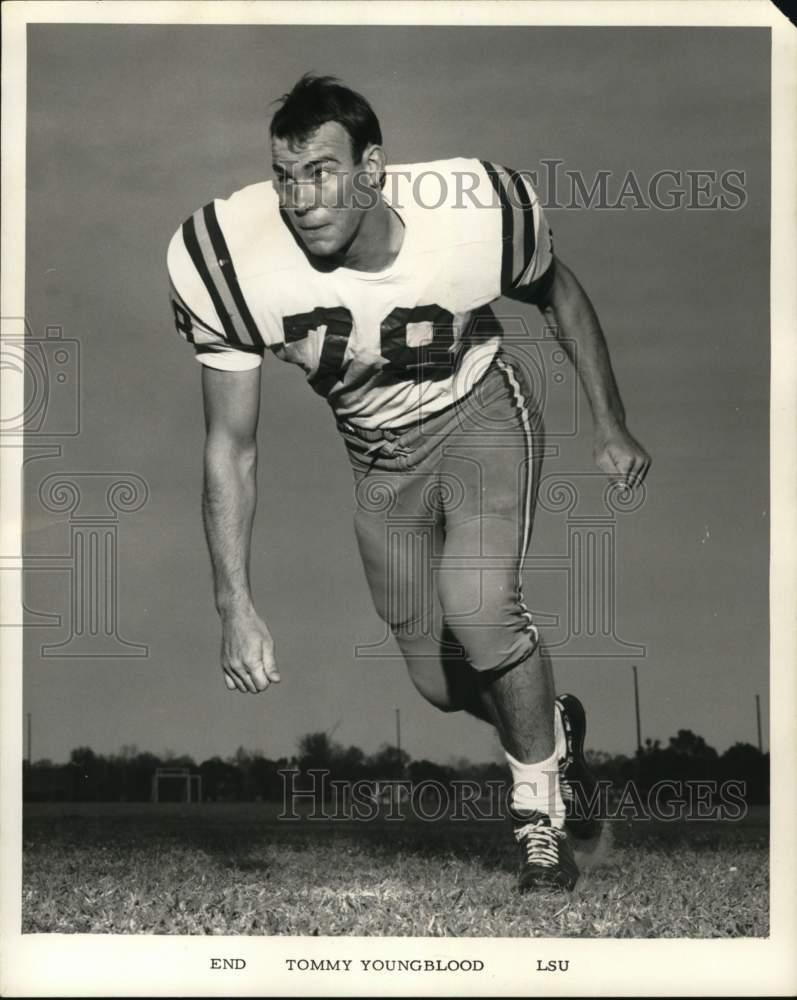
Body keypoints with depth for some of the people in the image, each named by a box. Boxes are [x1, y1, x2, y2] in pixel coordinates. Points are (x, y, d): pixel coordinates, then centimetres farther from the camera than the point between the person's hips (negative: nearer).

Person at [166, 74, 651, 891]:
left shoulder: (478, 212, -30)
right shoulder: (232, 262, -29)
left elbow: (557, 294, -4)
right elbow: (230, 445, -17)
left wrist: (610, 425, 3)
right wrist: (235, 605, -22)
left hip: (480, 410, -2)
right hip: (379, 452, 3)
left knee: (477, 605, -27)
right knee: (440, 682, 8)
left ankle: (541, 808, -3)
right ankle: (557, 729, 42)